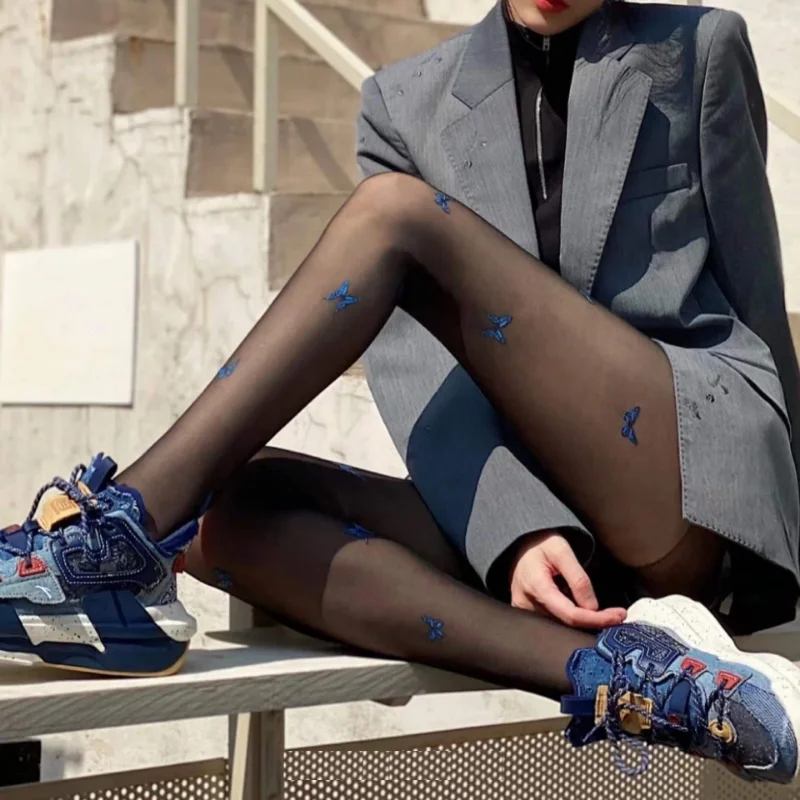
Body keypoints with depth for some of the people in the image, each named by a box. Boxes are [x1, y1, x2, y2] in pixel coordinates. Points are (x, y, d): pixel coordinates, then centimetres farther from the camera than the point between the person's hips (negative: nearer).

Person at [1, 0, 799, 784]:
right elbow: (420, 365, -2)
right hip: (521, 516, 3)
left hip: (702, 482, -3)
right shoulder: (407, 102, 12)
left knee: (395, 213, -18)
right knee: (239, 501, -21)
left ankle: (122, 531, -30)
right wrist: (519, 530, -18)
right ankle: (633, 680, -36)